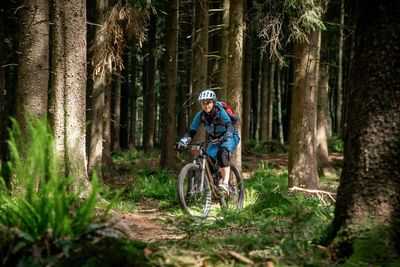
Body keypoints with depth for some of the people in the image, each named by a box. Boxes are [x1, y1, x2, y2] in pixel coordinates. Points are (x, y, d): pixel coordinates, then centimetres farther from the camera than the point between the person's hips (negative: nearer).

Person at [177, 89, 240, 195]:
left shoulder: (220, 111, -25)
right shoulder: (200, 115, -12)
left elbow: (230, 125, -39)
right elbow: (191, 130, -15)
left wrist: (227, 135, -60)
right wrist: (183, 141, -35)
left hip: (230, 138, -5)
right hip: (215, 139, 5)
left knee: (222, 153, -34)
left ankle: (225, 183, -44)